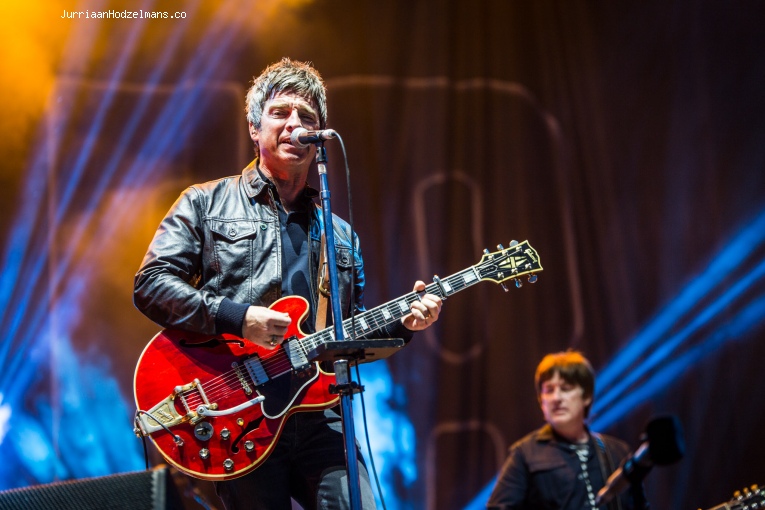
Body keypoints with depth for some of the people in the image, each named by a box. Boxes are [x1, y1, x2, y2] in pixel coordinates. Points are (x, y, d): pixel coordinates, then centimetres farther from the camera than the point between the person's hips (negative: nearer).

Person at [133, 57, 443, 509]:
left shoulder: (340, 234, 22)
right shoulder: (206, 203, 9)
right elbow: (151, 284, -2)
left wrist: (400, 323, 5)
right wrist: (236, 317, -13)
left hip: (320, 417, 4)